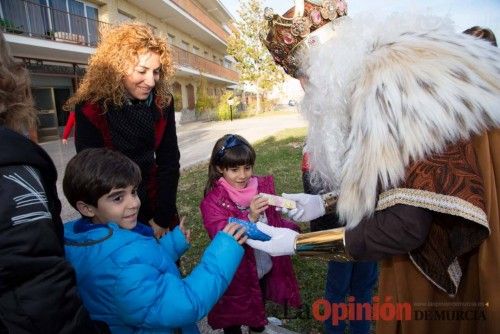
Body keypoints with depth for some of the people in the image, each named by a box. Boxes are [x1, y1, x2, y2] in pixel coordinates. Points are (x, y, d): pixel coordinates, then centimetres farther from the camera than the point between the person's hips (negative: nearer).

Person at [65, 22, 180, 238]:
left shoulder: (162, 102, -11)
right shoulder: (91, 109, -19)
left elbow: (169, 160, -8)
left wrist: (163, 216, -12)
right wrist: (144, 223, -14)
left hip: (155, 200, 3)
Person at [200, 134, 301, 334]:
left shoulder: (263, 186, -8)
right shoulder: (214, 201, -22)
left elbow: (273, 221, 5)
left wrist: (289, 230, -13)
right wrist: (250, 218, -42)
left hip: (266, 266, 5)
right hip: (236, 273, -5)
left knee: (260, 303, 32)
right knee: (234, 316, 19)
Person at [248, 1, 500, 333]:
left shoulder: (395, 78, -25)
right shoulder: (377, 76, 5)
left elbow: (405, 227, -28)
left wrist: (298, 243, -19)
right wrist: (323, 203, 7)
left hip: (450, 280, -8)